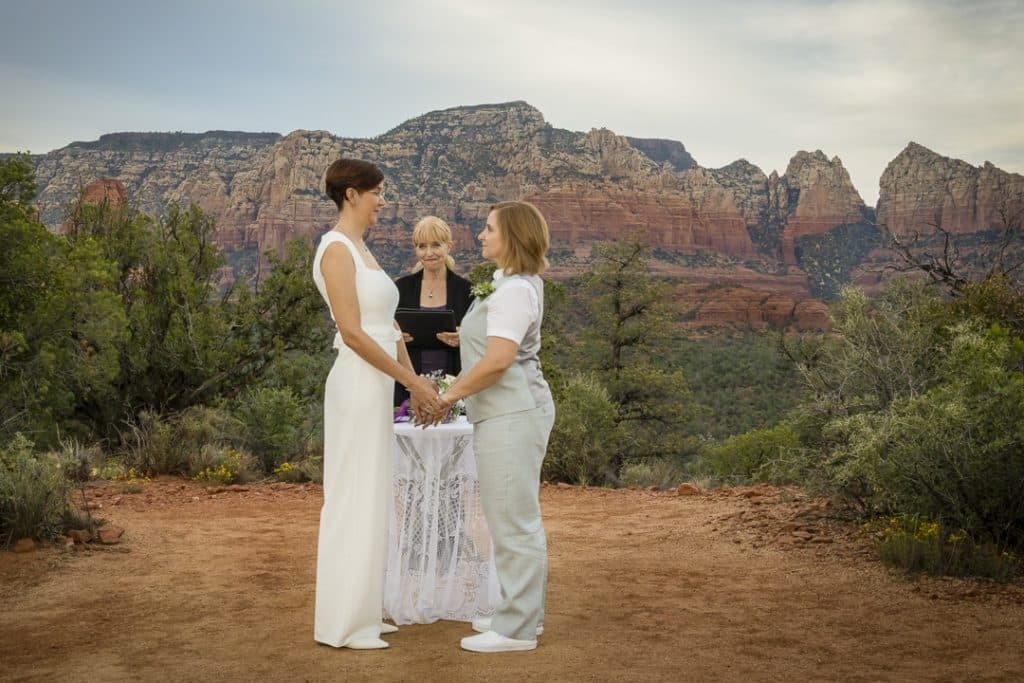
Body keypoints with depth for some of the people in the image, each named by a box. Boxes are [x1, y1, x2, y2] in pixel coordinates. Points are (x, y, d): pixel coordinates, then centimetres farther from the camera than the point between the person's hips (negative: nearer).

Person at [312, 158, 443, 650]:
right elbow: (352, 333, -19)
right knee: (354, 502, -3)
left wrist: (415, 382, 13)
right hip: (357, 386, -10)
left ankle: (361, 614, 23)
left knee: (370, 500, 13)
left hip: (376, 386, 10)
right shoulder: (337, 249, -13)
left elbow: (388, 326, 17)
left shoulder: (361, 250, 16)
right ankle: (342, 624, 7)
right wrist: (411, 380, -16)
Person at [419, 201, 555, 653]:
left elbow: (497, 361, -23)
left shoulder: (514, 290, -16)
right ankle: (522, 613, 26)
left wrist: (449, 396, -14)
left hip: (511, 415, -11)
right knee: (517, 518, 16)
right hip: (508, 413, 11)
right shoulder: (514, 283, 17)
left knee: (513, 519, -6)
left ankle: (517, 629, 1)